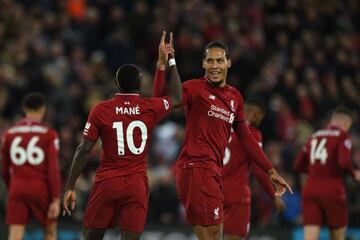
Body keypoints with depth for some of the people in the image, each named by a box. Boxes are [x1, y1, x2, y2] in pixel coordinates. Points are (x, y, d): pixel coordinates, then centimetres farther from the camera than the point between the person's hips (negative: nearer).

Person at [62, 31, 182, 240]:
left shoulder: (100, 110, -2)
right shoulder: (151, 109, 1)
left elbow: (84, 150, -4)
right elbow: (177, 97, 23)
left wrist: (70, 187, 1)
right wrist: (170, 60, 28)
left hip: (107, 182, 0)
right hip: (137, 185, 0)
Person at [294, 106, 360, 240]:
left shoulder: (315, 136, 16)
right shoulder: (342, 136, -2)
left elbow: (298, 166, 17)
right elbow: (344, 162, -18)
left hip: (309, 190, 4)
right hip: (332, 191, -4)